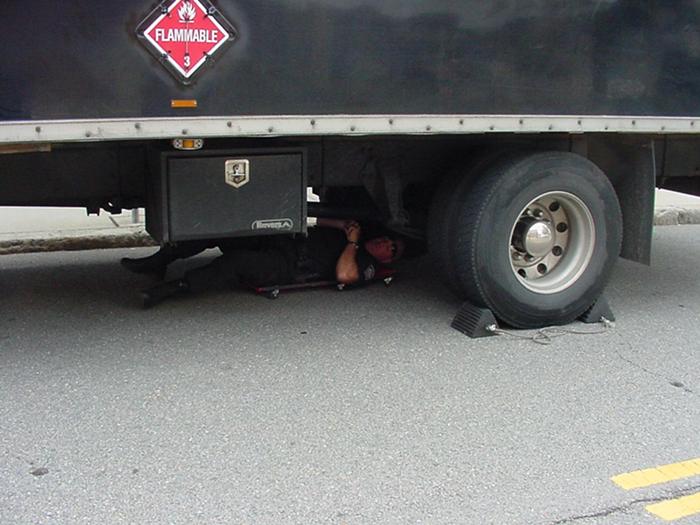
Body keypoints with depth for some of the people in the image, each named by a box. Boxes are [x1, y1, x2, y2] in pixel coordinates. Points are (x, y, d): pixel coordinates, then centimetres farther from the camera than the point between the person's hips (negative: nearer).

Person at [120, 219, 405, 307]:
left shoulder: (367, 266, 4)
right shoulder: (355, 234, 28)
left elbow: (343, 275, -19)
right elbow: (315, 222, 29)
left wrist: (352, 242, -9)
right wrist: (343, 224, 15)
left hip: (289, 267, -8)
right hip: (282, 240, 8)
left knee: (235, 263, -32)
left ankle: (172, 288, -33)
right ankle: (159, 261, -6)